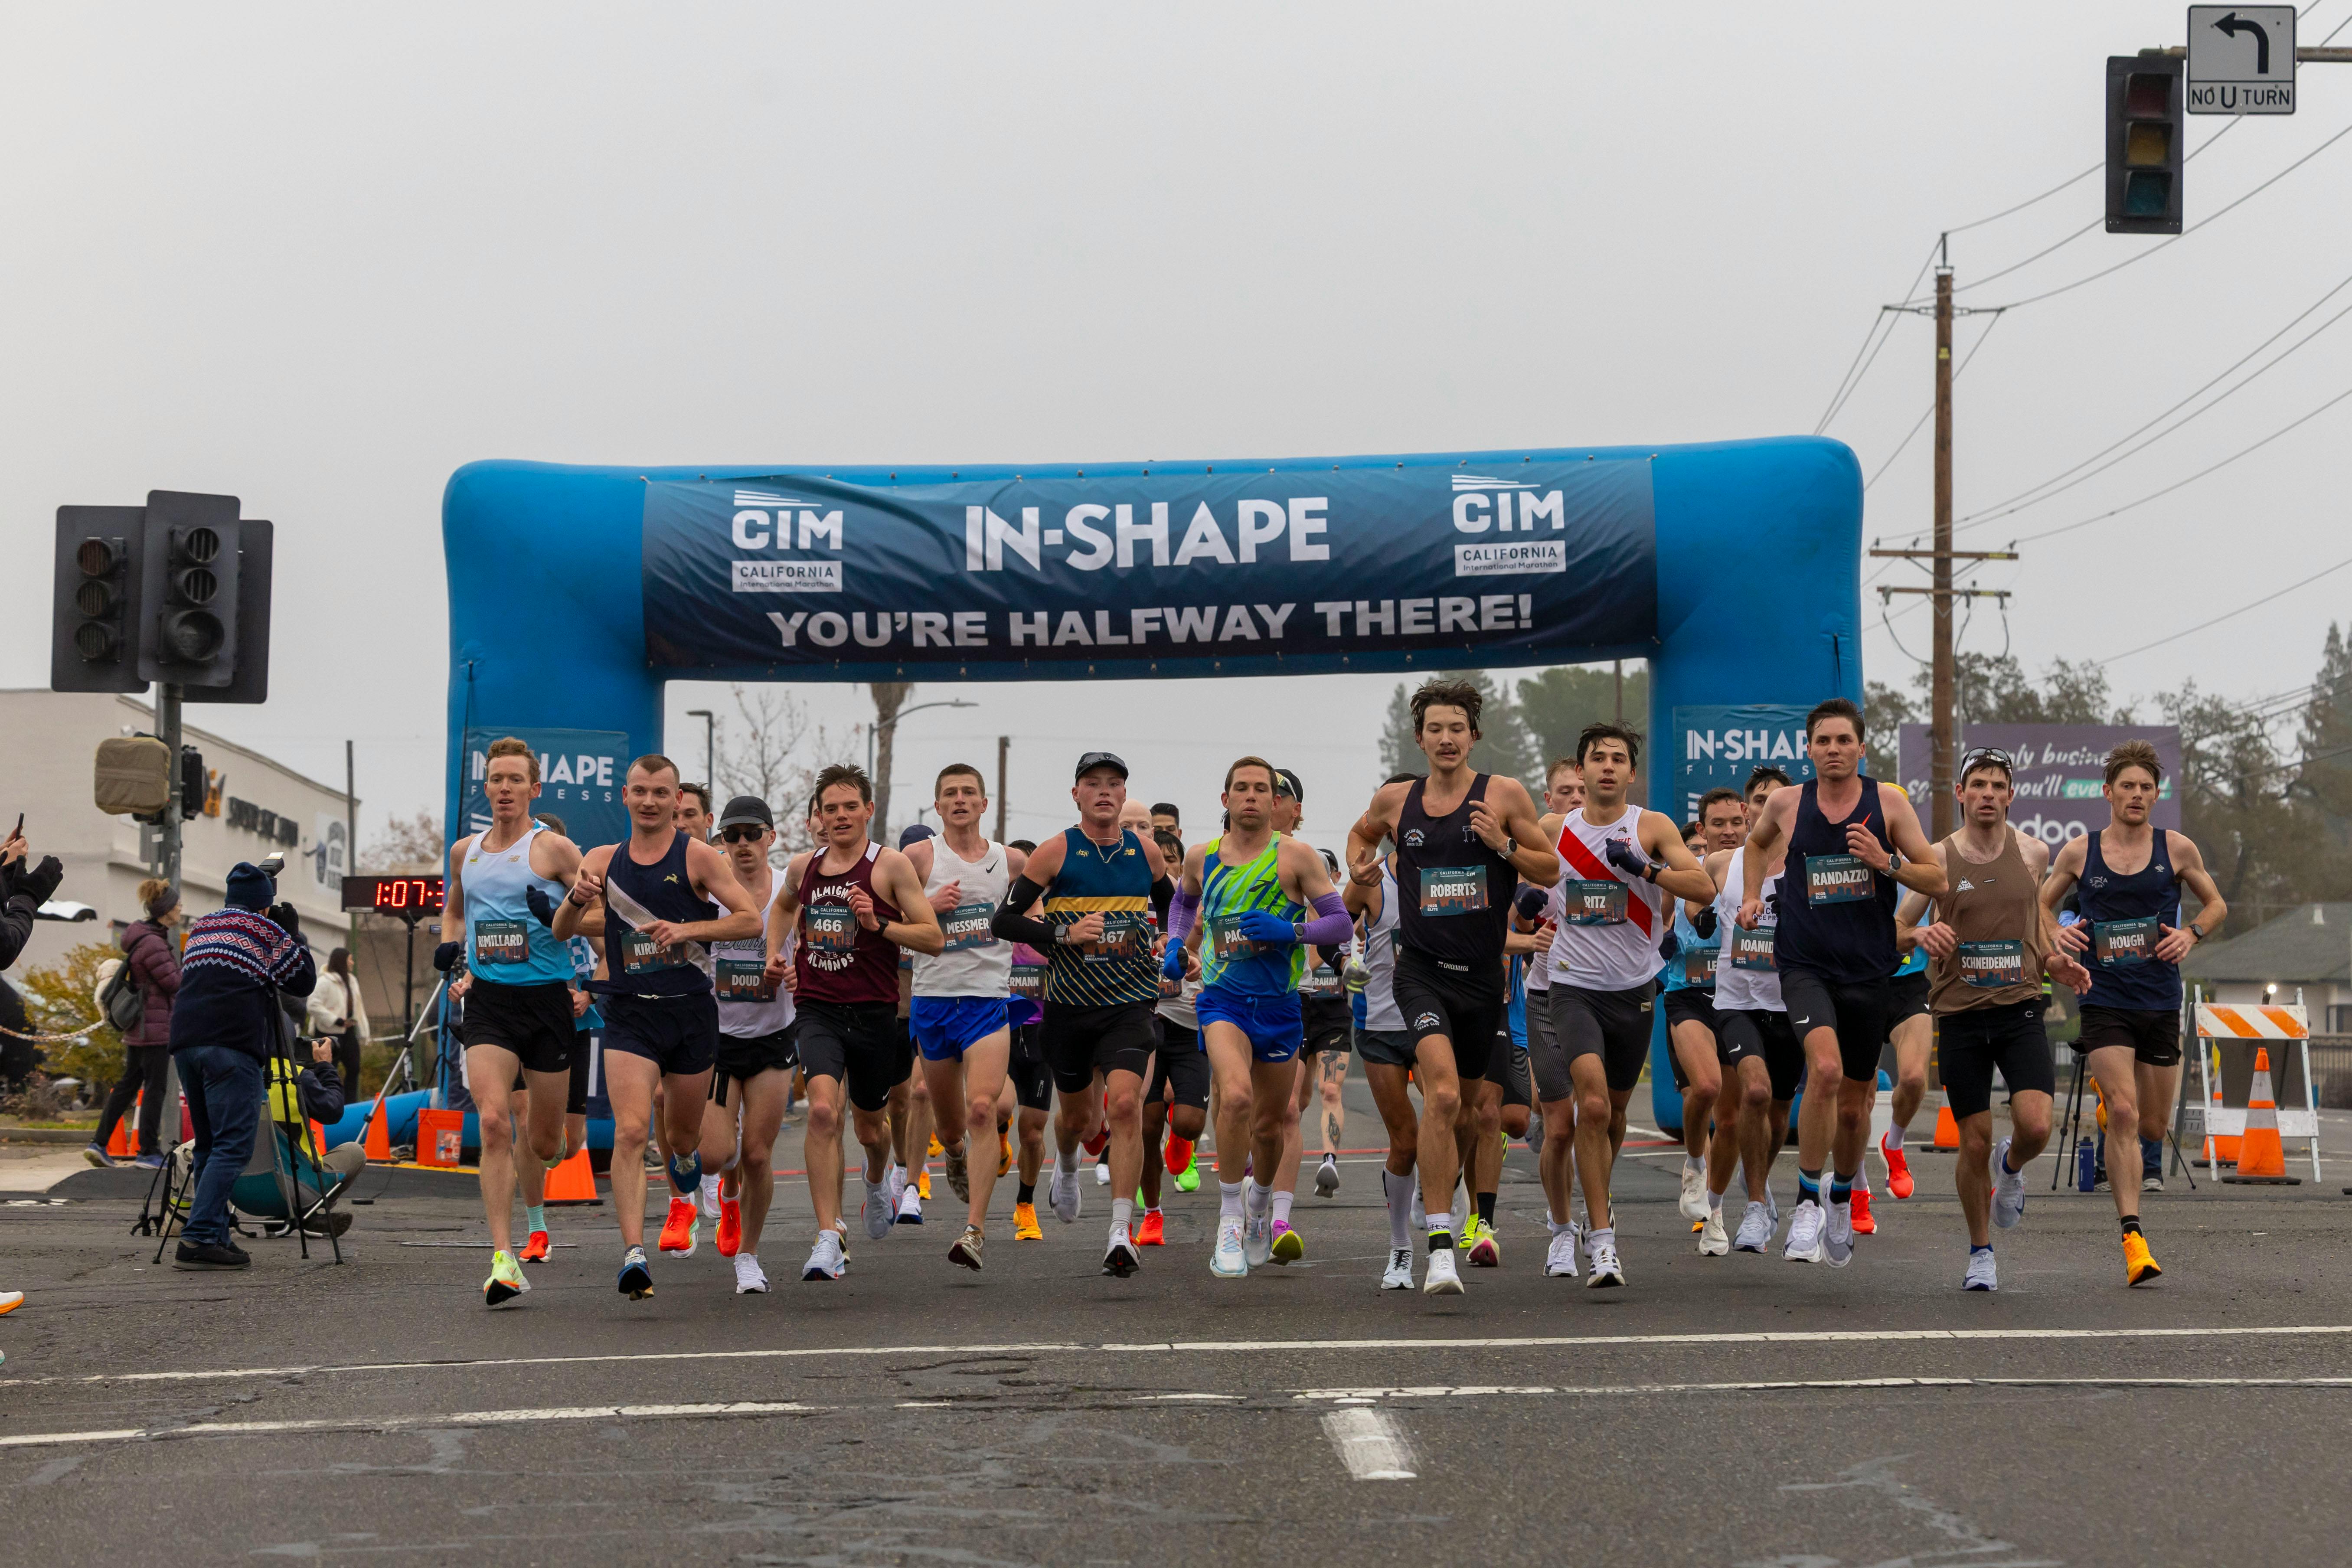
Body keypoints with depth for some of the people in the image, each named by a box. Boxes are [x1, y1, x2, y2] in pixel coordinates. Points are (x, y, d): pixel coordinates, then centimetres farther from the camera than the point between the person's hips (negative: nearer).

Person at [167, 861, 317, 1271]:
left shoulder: (199, 928, 24)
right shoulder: (264, 930, 6)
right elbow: (303, 982, 9)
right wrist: (293, 935, 21)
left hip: (186, 1041, 7)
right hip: (232, 1045, -7)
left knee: (208, 1145, 14)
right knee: (232, 1147, -11)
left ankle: (213, 1237, 10)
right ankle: (199, 1239, -22)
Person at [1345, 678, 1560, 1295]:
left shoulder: (1505, 795, 1)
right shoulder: (1395, 800, 6)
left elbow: (1551, 872, 4)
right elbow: (1362, 831, 29)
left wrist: (1504, 846, -13)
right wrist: (1358, 864, 8)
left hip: (1482, 973, 2)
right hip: (1421, 968, -2)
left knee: (1466, 1100, 16)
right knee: (1443, 1095, -23)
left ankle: (1439, 1197, 45)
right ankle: (1440, 1246, -25)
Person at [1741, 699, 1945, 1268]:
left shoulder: (1889, 801, -2)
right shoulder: (1786, 802, 2)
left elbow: (1937, 880, -1)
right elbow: (1758, 842, 26)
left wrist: (1886, 861, -17)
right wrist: (1752, 897, 14)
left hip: (1868, 969, 1)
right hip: (1806, 964, -1)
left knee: (1855, 1103, 11)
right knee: (1825, 1069, -27)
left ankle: (1842, 1203, 38)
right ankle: (1807, 1204, -15)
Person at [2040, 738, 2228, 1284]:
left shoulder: (2177, 849, 2)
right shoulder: (2079, 852, 1)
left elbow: (2216, 905, 14)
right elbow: (2039, 906, 13)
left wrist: (2191, 933, -6)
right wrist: (2054, 934, -8)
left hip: (2161, 1000, 2)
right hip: (2105, 1002, -2)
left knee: (2153, 1125, 9)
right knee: (2124, 1113, -19)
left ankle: (2146, 1160, 46)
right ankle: (2133, 1238, -20)